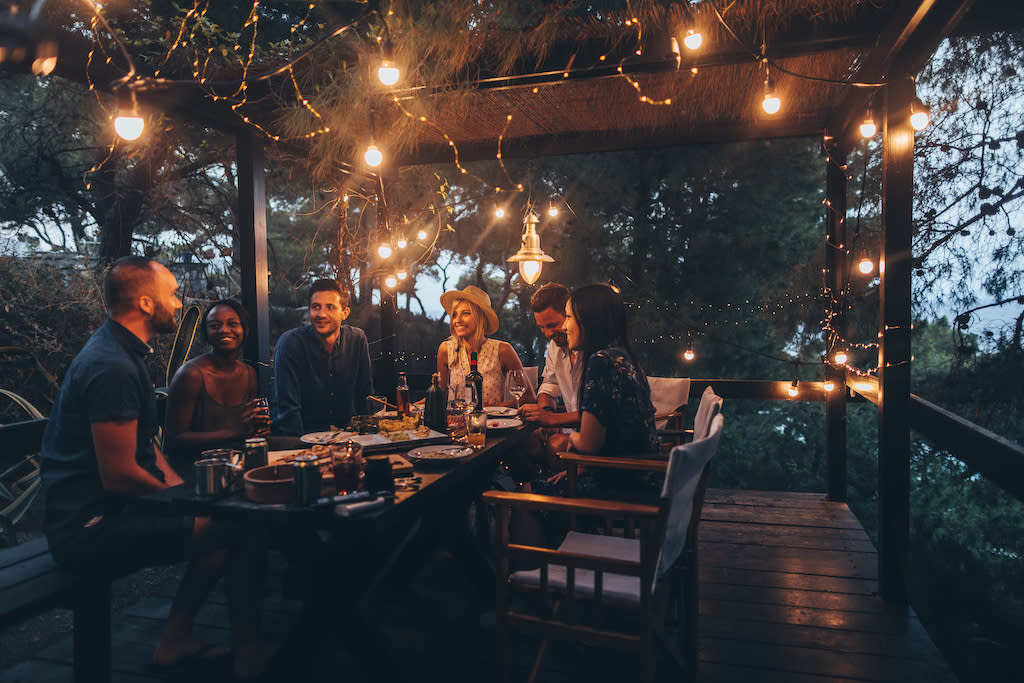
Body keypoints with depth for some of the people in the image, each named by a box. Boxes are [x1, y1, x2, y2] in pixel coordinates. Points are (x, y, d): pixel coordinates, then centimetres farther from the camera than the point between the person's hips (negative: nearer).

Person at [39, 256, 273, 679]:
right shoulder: (113, 367, -23)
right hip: (91, 529, -11)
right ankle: (249, 656, 4)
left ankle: (175, 641, 21)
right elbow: (119, 476, -25)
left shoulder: (119, 350, 11)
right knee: (248, 529, -16)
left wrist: (176, 483, 6)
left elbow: (142, 440, 18)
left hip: (95, 513, 11)